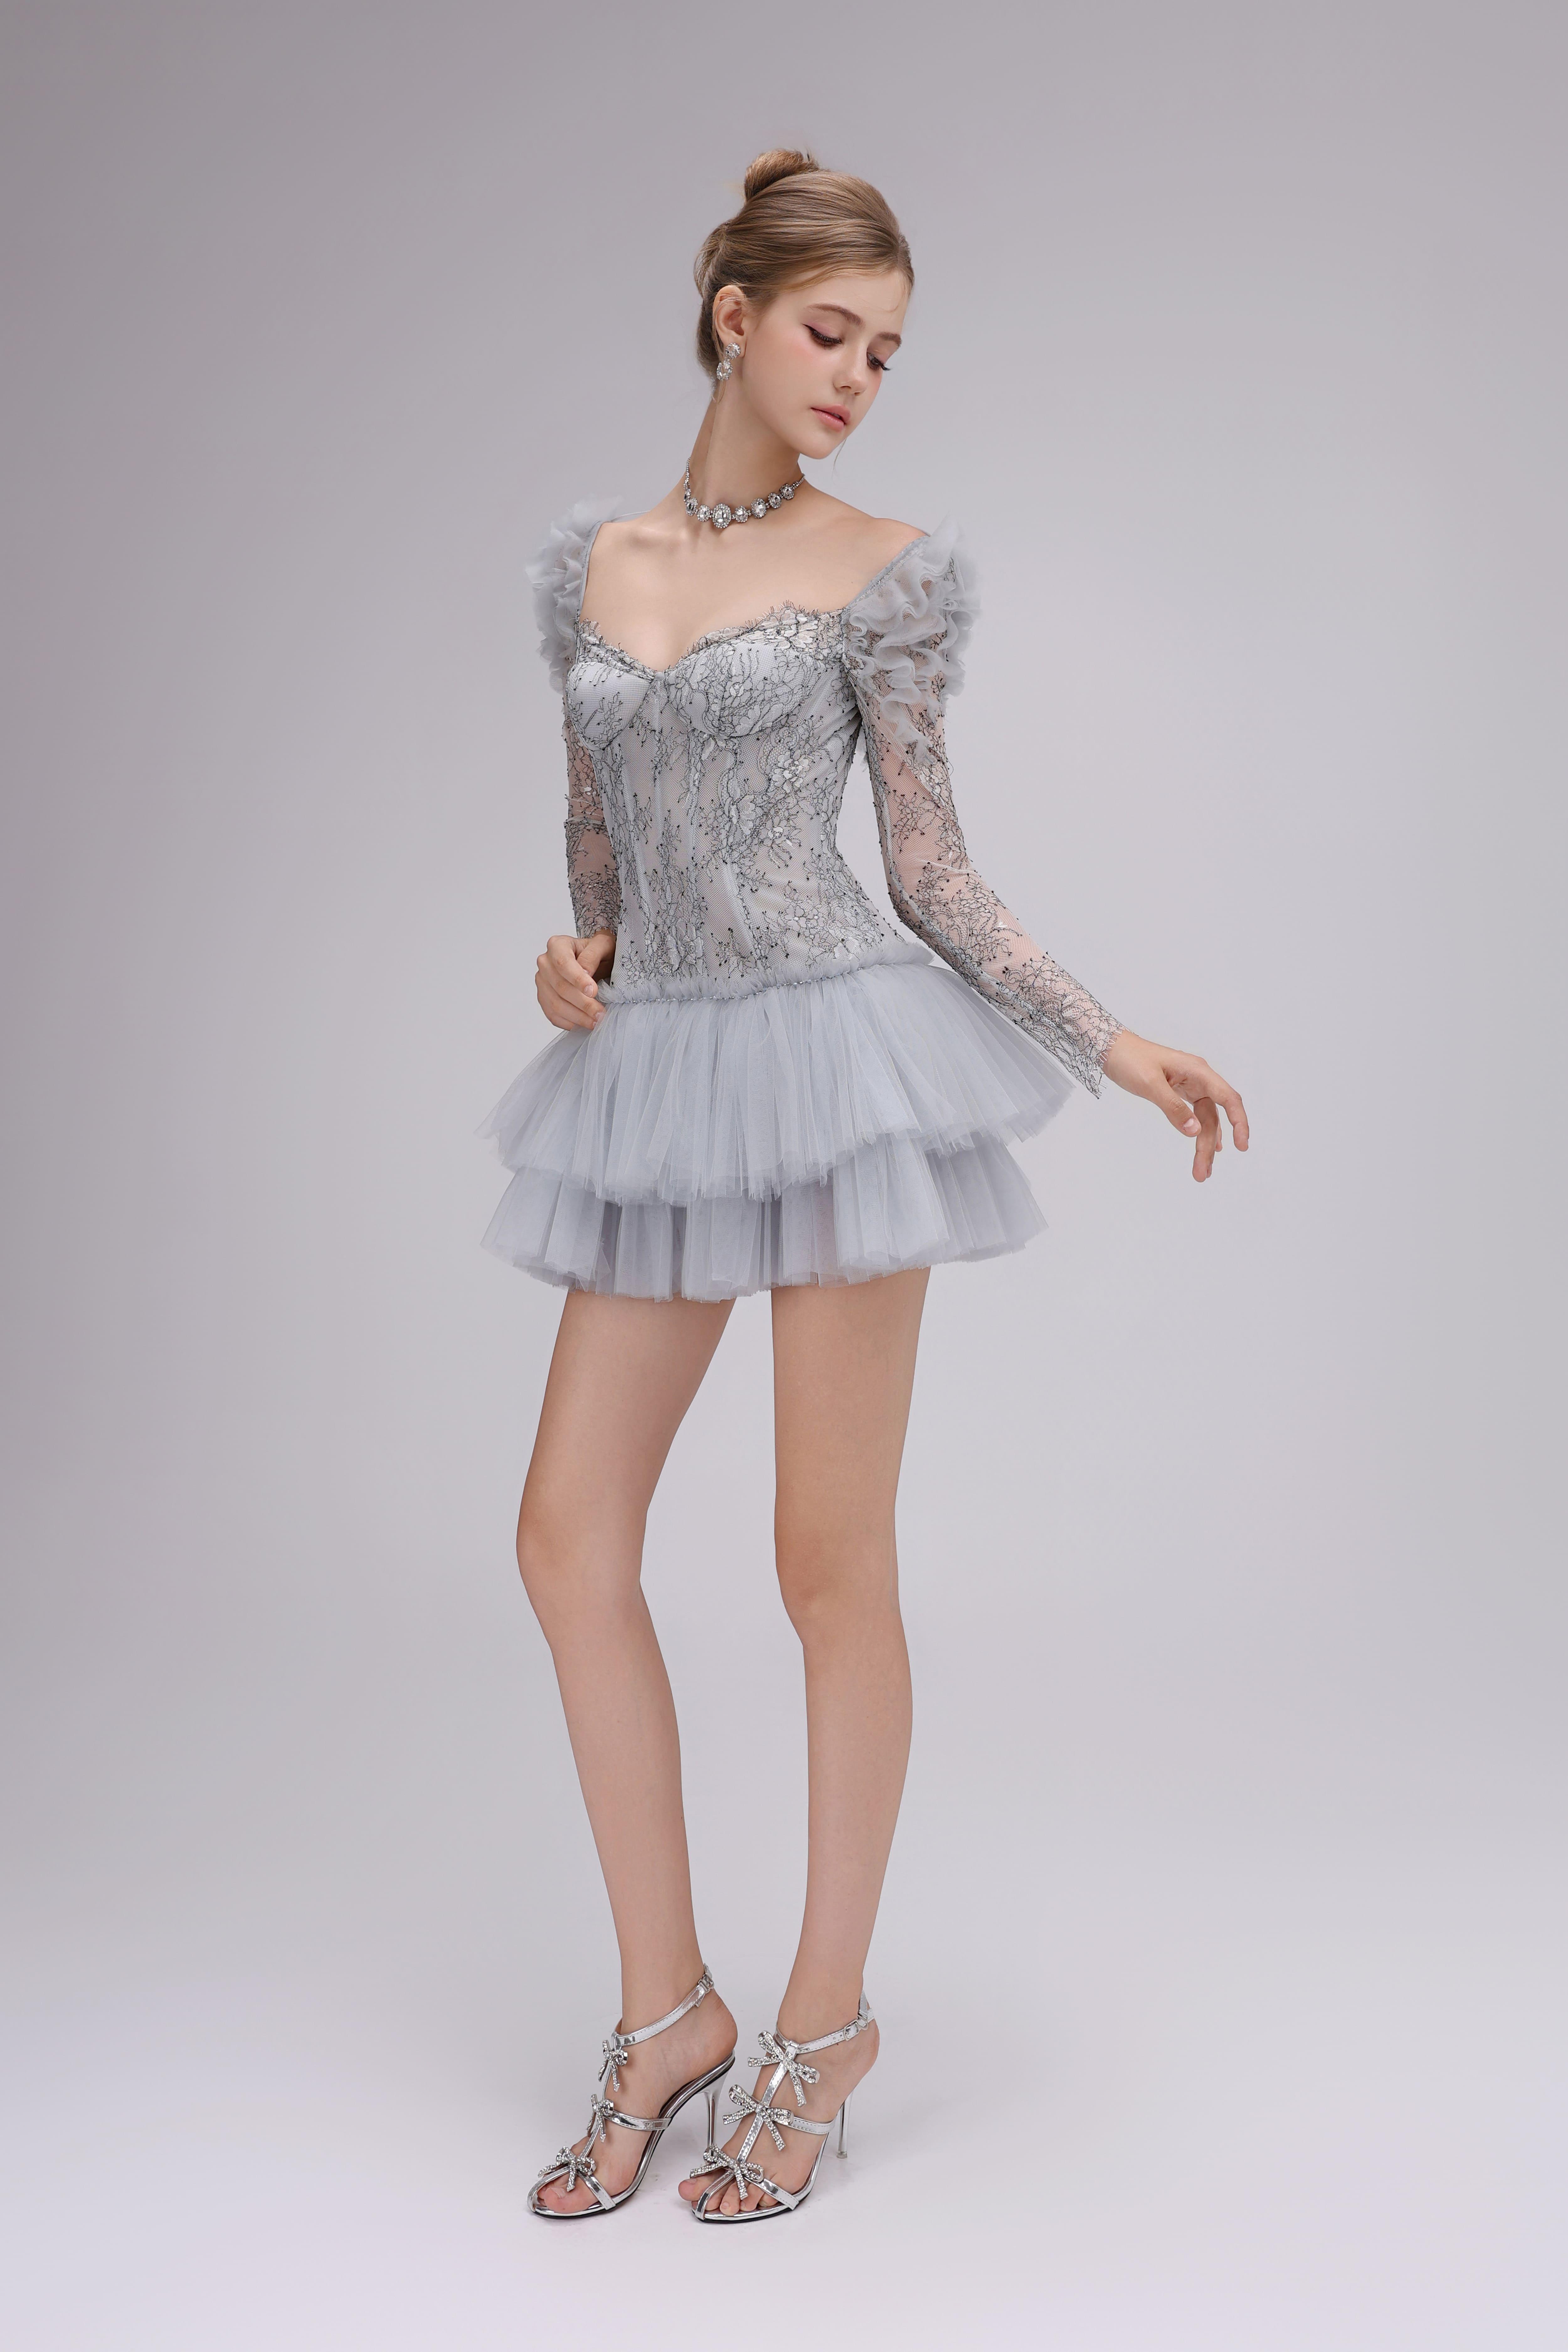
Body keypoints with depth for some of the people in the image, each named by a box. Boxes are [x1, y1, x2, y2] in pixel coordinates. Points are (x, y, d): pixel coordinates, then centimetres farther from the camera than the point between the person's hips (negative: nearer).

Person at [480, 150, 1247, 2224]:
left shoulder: (884, 570, 2)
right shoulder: (592, 563, 14)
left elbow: (931, 867, 2)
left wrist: (1120, 1046, -6)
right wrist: (566, 951, 1)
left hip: (834, 1058, -4)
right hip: (658, 1080, 5)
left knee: (830, 1562, 1)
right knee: (569, 1541, 2)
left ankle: (828, 2020, 19)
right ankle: (668, 2012, 18)